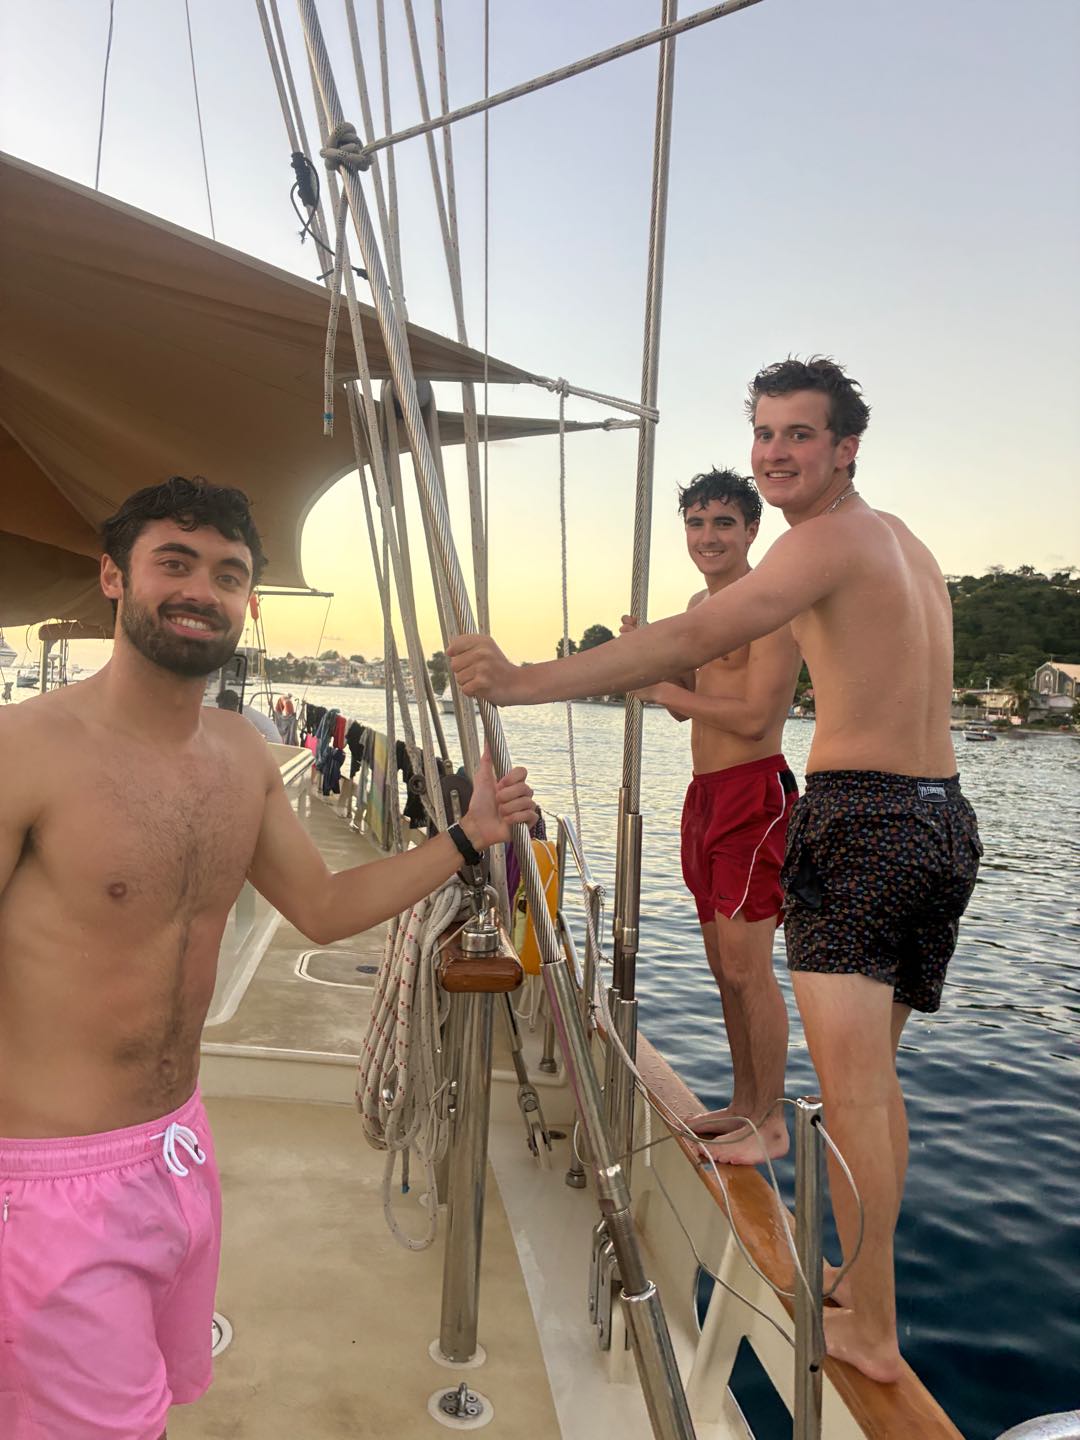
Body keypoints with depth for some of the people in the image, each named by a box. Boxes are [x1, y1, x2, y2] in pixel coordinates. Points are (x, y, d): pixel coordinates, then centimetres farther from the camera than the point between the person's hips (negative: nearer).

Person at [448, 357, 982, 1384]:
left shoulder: (832, 536, -10)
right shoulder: (907, 544, 19)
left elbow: (694, 637, -25)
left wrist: (528, 681, -33)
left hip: (862, 822, -10)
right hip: (944, 820, 10)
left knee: (850, 1086, -4)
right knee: (874, 1073, 19)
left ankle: (872, 1332, 6)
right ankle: (865, 1285, 33)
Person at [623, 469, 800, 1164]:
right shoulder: (700, 604, 17)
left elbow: (754, 715, -20)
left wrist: (659, 687, -13)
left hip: (754, 794, -9)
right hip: (705, 794, 9)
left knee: (748, 968, -4)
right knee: (724, 967, 15)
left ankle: (772, 1124, 11)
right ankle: (744, 1104, 28)